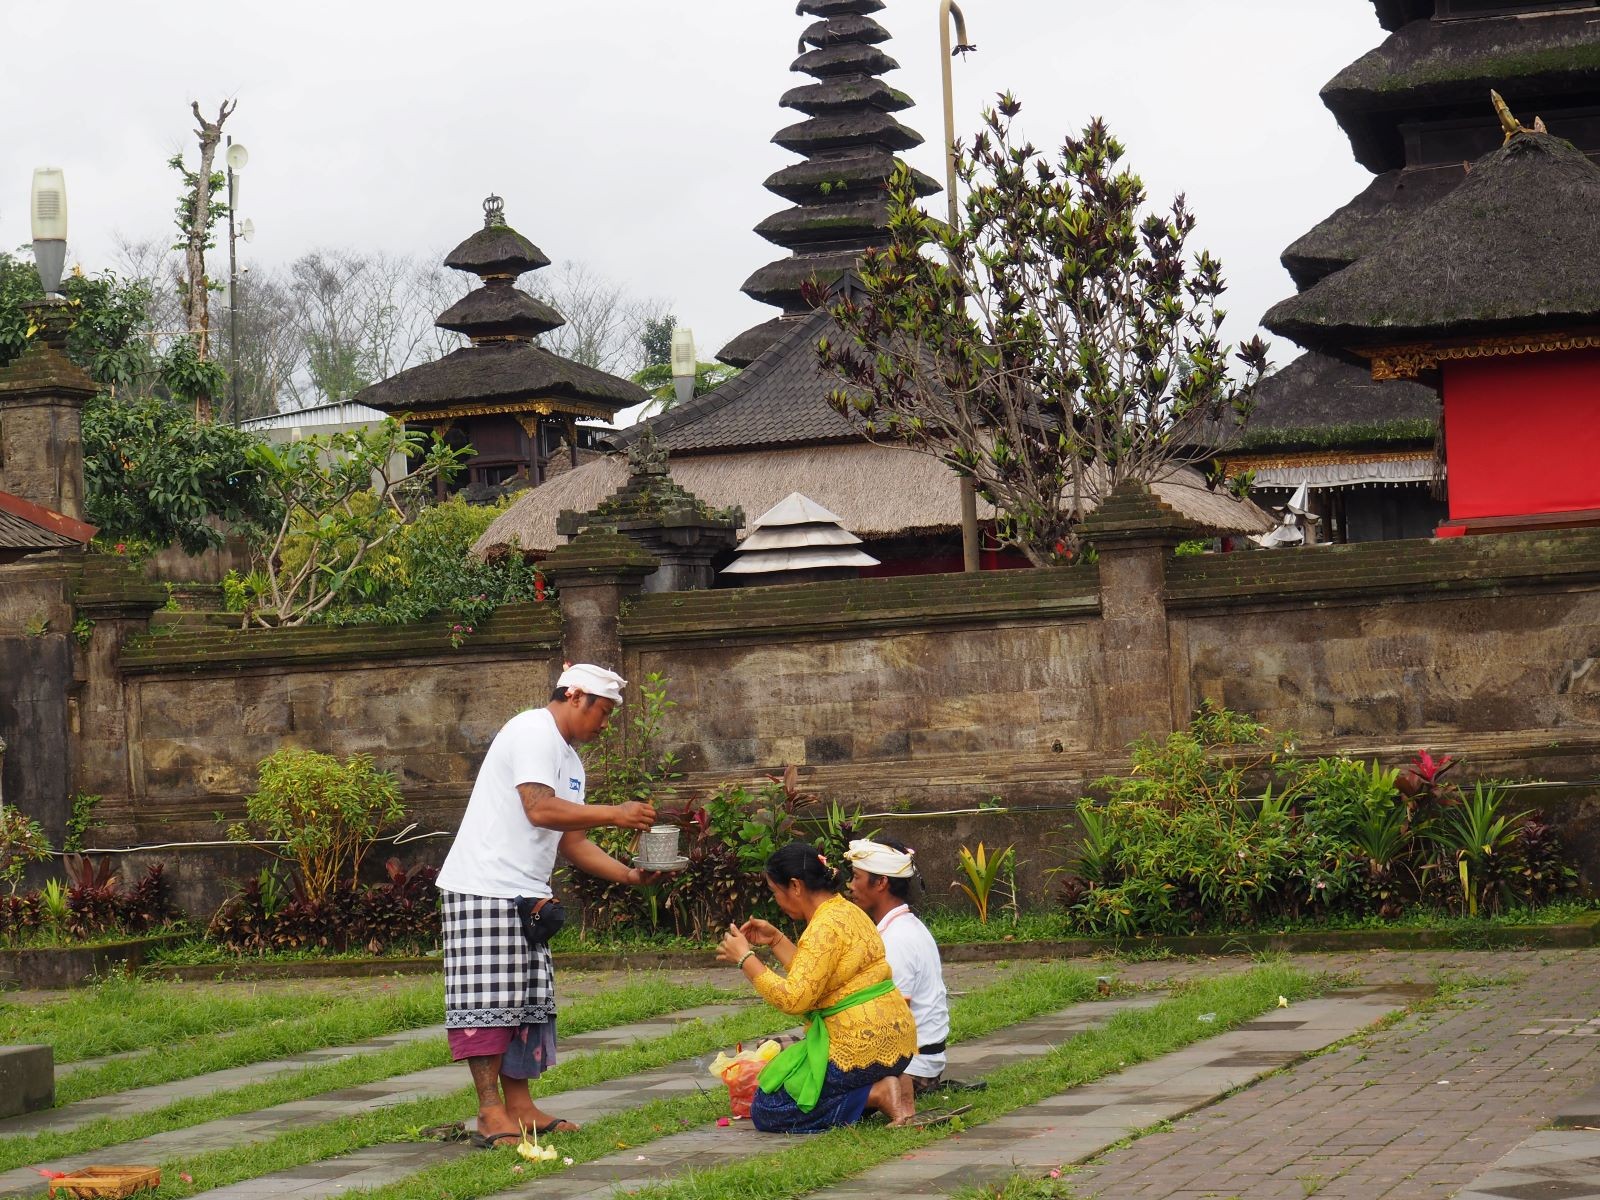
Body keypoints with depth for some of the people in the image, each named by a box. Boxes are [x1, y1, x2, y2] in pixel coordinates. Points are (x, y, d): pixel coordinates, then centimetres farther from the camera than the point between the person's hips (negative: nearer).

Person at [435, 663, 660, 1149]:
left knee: (527, 1001, 9)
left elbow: (570, 842, 19)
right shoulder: (534, 732, -10)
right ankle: (491, 1114, -11)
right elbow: (540, 809, -22)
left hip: (524, 895, 10)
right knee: (488, 999, -10)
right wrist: (614, 814, -19)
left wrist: (628, 874, 8)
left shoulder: (568, 759, 21)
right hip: (485, 887, -10)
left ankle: (519, 1106, 13)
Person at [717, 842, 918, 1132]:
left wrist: (745, 958, -16)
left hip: (861, 1048, -10)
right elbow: (811, 978, 21)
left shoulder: (826, 927, -18)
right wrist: (775, 940, 16)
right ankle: (879, 1087, 6)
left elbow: (793, 998, -23)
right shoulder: (846, 910, 13)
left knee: (765, 1111, -3)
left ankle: (874, 1095, -9)